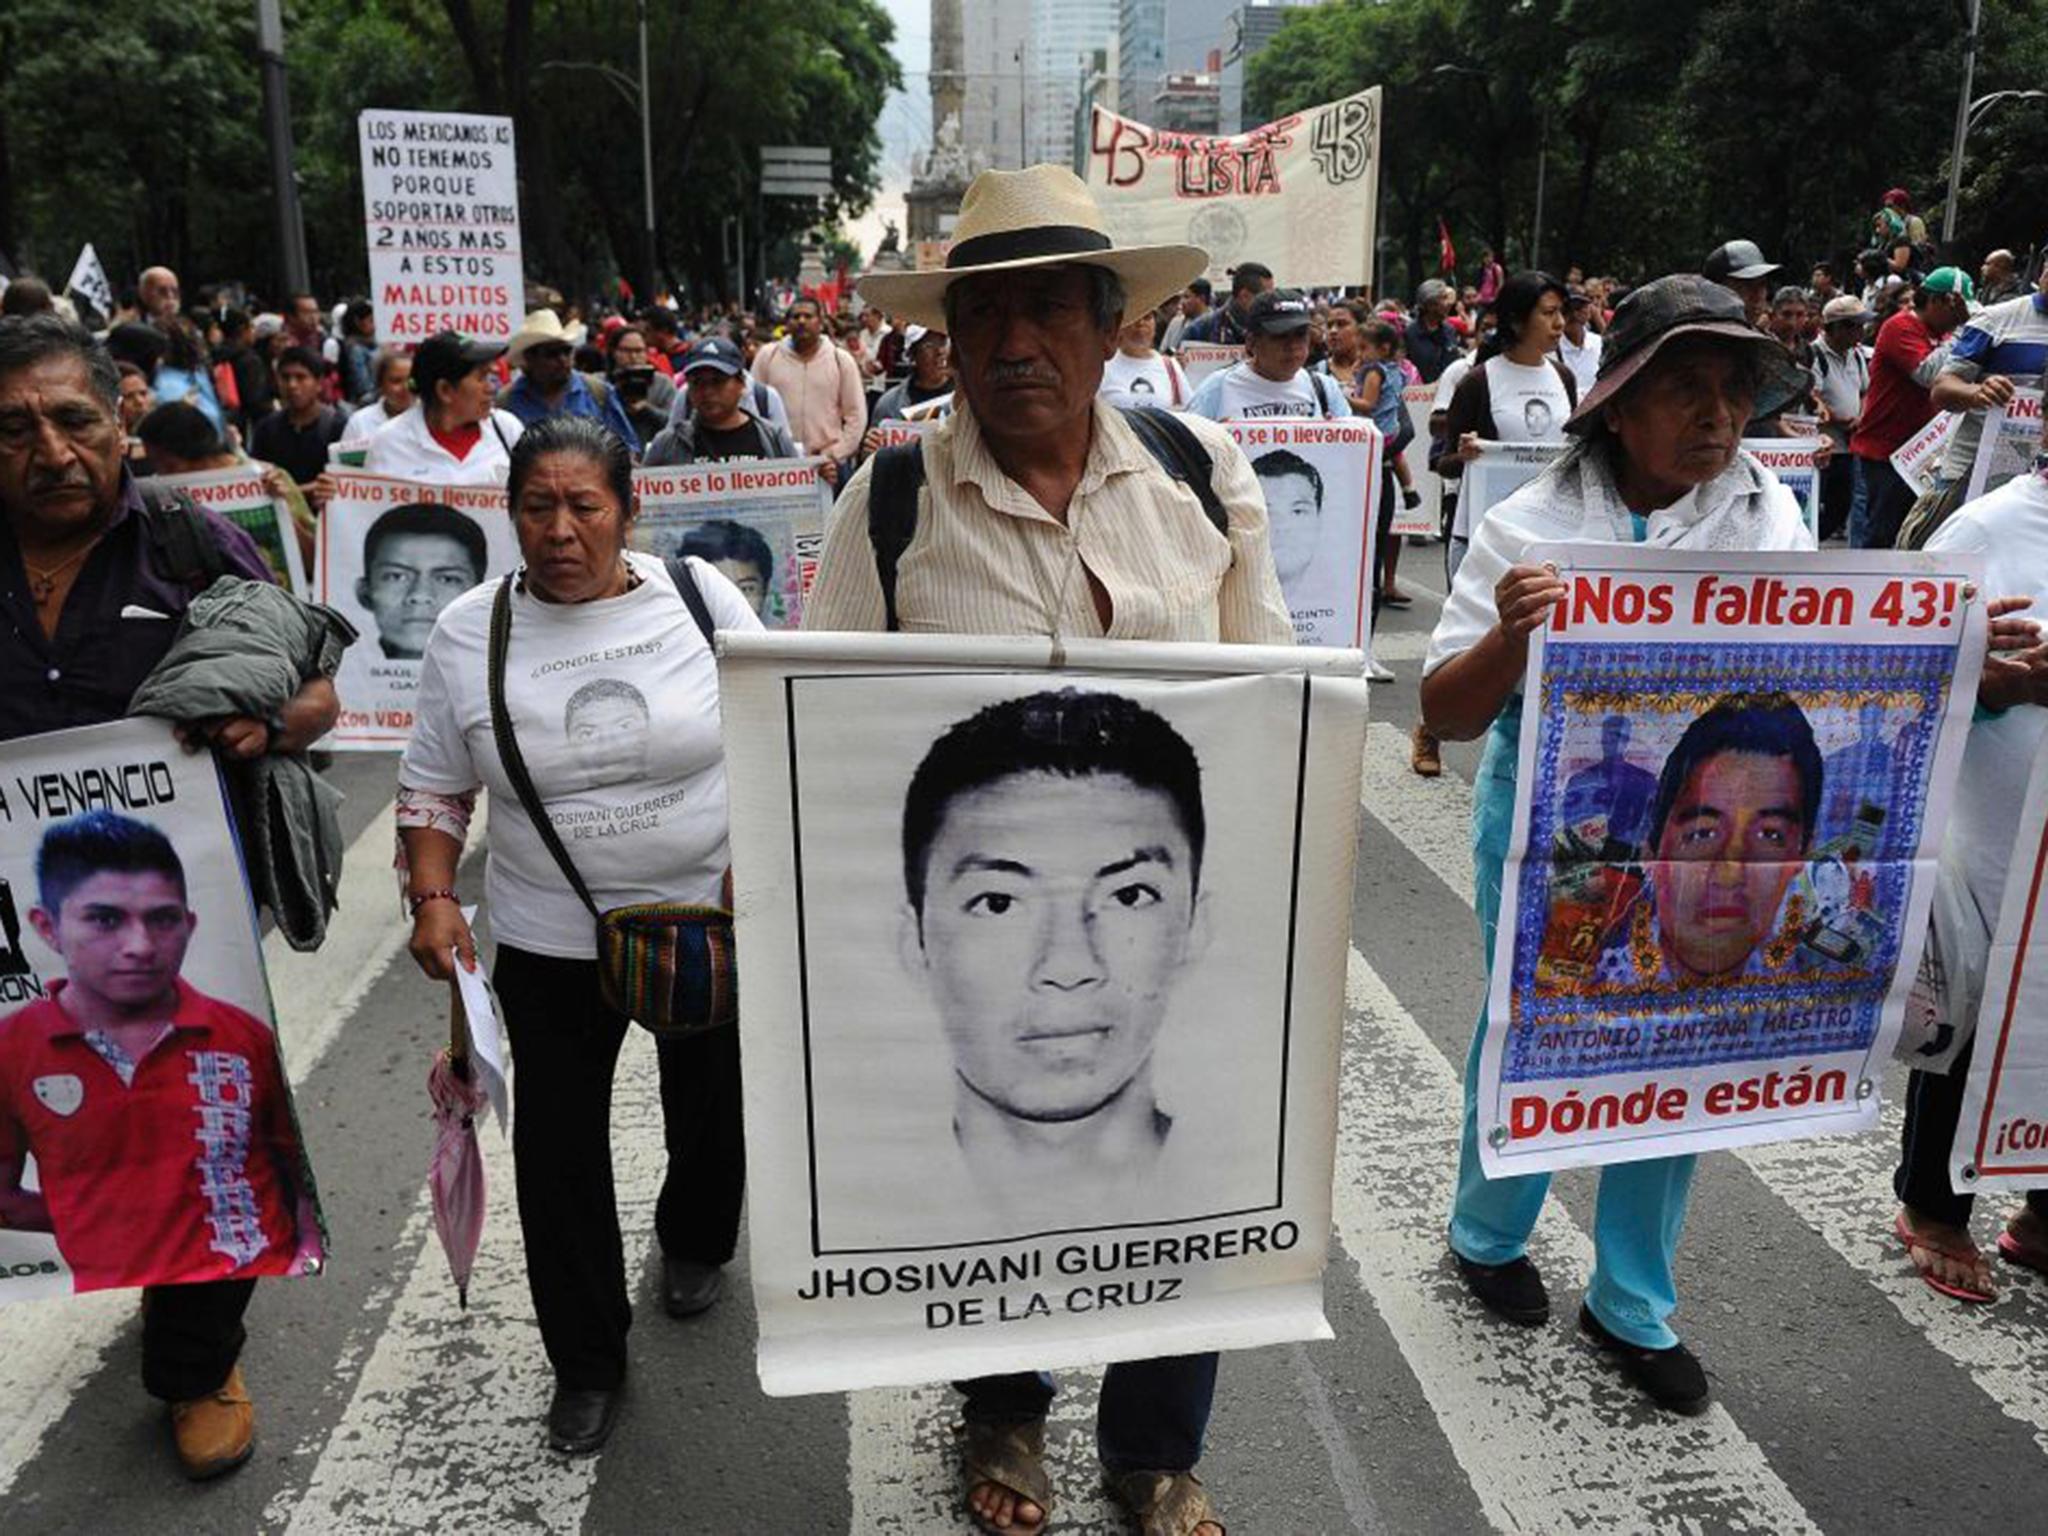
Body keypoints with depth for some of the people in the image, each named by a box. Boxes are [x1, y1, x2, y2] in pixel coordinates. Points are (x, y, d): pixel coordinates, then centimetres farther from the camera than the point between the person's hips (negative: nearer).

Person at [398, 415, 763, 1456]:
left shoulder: (700, 595, -8)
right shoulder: (469, 631, -5)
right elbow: (435, 788, 3)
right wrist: (432, 901, -10)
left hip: (713, 920, 0)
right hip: (551, 940, 1)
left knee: (712, 1107, 19)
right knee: (559, 1142, 8)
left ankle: (695, 1240, 52)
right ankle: (587, 1361, 28)